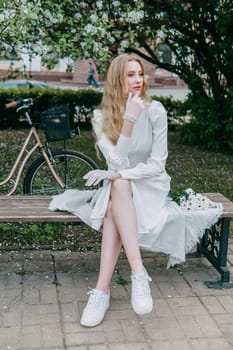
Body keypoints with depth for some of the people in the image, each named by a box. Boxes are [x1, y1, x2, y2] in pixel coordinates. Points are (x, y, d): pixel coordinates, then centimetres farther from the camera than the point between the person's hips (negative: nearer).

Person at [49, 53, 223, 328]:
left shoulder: (155, 111, -11)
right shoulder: (101, 116, -6)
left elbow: (157, 165, -12)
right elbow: (117, 163, -18)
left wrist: (118, 175, -22)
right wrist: (128, 120, -27)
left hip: (150, 185, -1)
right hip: (118, 186, 2)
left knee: (114, 205, -32)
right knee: (117, 187, -34)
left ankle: (102, 291, -34)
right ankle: (138, 272, -38)